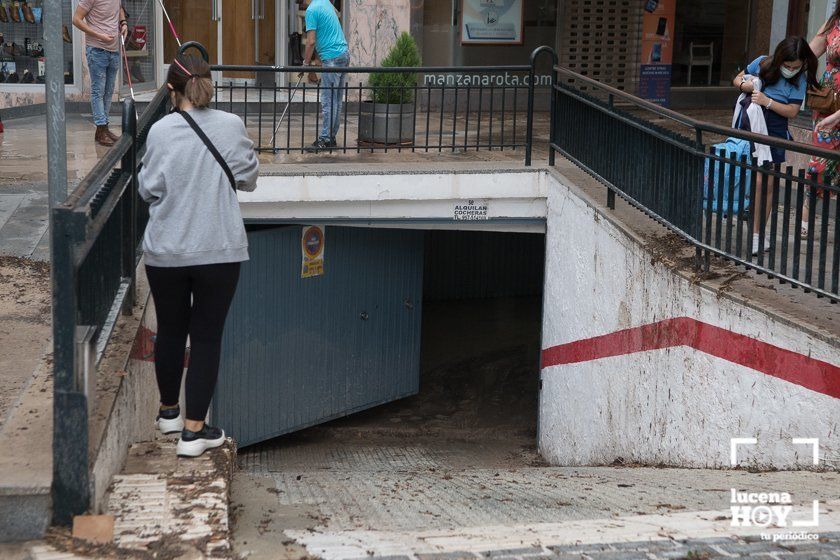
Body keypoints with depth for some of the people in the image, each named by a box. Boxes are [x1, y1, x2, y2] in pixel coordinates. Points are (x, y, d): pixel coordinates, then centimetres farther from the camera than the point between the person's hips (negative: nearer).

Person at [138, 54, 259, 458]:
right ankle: (193, 430, 3)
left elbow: (149, 190, -3)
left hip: (166, 251, 1)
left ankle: (169, 411, 36)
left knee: (170, 330, 18)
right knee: (207, 336, 5)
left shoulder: (161, 131, -9)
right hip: (219, 250, -1)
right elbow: (248, 179, 3)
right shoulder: (231, 126, -7)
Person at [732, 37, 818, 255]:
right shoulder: (762, 64, -4)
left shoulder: (800, 79, -6)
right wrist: (744, 85, -14)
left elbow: (792, 111, -10)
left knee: (767, 184, 1)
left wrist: (768, 102, -23)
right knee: (756, 181, -3)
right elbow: (737, 79, 9)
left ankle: (757, 233, 9)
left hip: (774, 136, 0)